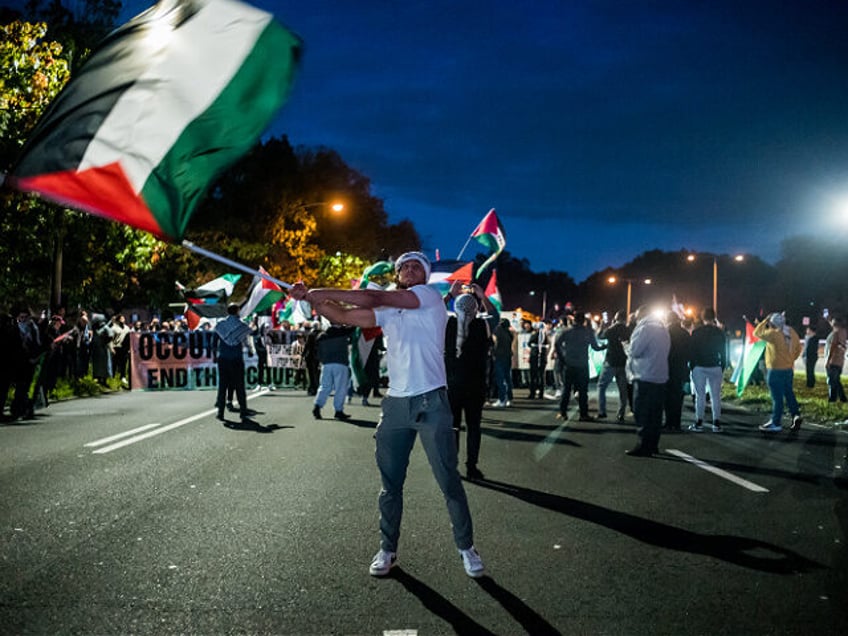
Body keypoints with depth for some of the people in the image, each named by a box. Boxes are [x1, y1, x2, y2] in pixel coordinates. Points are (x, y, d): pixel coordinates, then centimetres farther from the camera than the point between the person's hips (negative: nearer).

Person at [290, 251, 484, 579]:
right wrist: (309, 297, 2)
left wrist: (325, 292, -9)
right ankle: (387, 550, 22)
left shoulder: (430, 296, -4)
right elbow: (343, 315, 15)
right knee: (390, 484, 9)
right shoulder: (387, 311, 15)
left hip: (431, 403, -5)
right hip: (396, 404, 5)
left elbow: (375, 298, -13)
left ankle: (466, 547, 16)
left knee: (449, 481, 2)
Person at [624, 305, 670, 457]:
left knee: (642, 414, -4)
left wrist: (630, 353, 7)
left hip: (645, 377, -8)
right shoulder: (663, 329, 16)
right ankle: (653, 445, 18)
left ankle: (644, 447, -3)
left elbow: (634, 350, -16)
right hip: (661, 377, 9)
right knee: (655, 414, 12)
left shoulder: (646, 328, -12)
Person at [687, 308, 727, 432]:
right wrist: (723, 367, 10)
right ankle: (716, 423, 3)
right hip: (715, 367, 1)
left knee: (700, 395, 1)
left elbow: (691, 350, -3)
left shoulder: (696, 332, -3)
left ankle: (699, 423, 0)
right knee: (716, 395, 4)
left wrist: (692, 366, 4)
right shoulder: (719, 332, 2)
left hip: (699, 367, -1)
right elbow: (723, 352, 4)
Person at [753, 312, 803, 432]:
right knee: (789, 393, 18)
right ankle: (796, 415, 8)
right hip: (789, 369, 7)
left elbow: (757, 333, -7)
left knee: (777, 397, -1)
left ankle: (775, 423, 7)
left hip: (775, 370, -7)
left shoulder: (773, 334, -19)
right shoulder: (792, 333, 5)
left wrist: (765, 321, 0)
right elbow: (798, 349, 15)